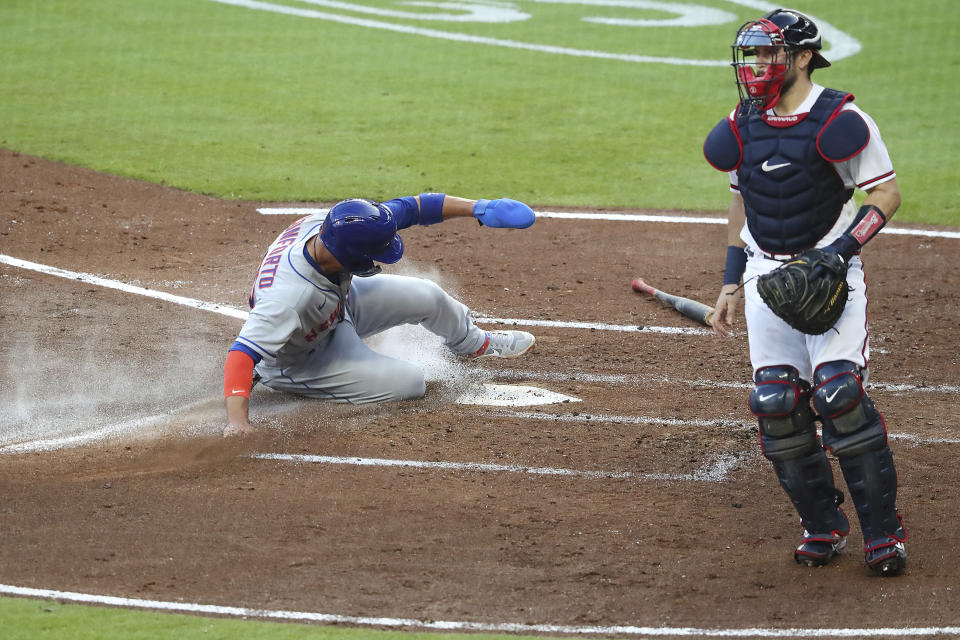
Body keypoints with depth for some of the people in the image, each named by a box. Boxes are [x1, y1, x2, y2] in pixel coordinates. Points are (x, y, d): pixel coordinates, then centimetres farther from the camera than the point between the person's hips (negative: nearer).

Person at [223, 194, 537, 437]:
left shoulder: (328, 224, -29)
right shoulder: (288, 296, -48)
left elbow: (410, 208, -17)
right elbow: (242, 352, -53)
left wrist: (478, 208, -20)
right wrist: (237, 421, -66)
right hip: (303, 360, -7)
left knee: (428, 297, 10)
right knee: (409, 383, -12)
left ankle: (475, 343, 48)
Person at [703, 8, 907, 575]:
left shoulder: (840, 119, -10)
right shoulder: (743, 126, 8)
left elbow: (886, 194, -8)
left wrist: (840, 251, -20)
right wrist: (732, 282, 15)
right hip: (767, 275, 5)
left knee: (838, 391, -18)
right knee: (775, 401, -4)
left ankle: (883, 528, -7)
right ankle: (822, 524, 11)